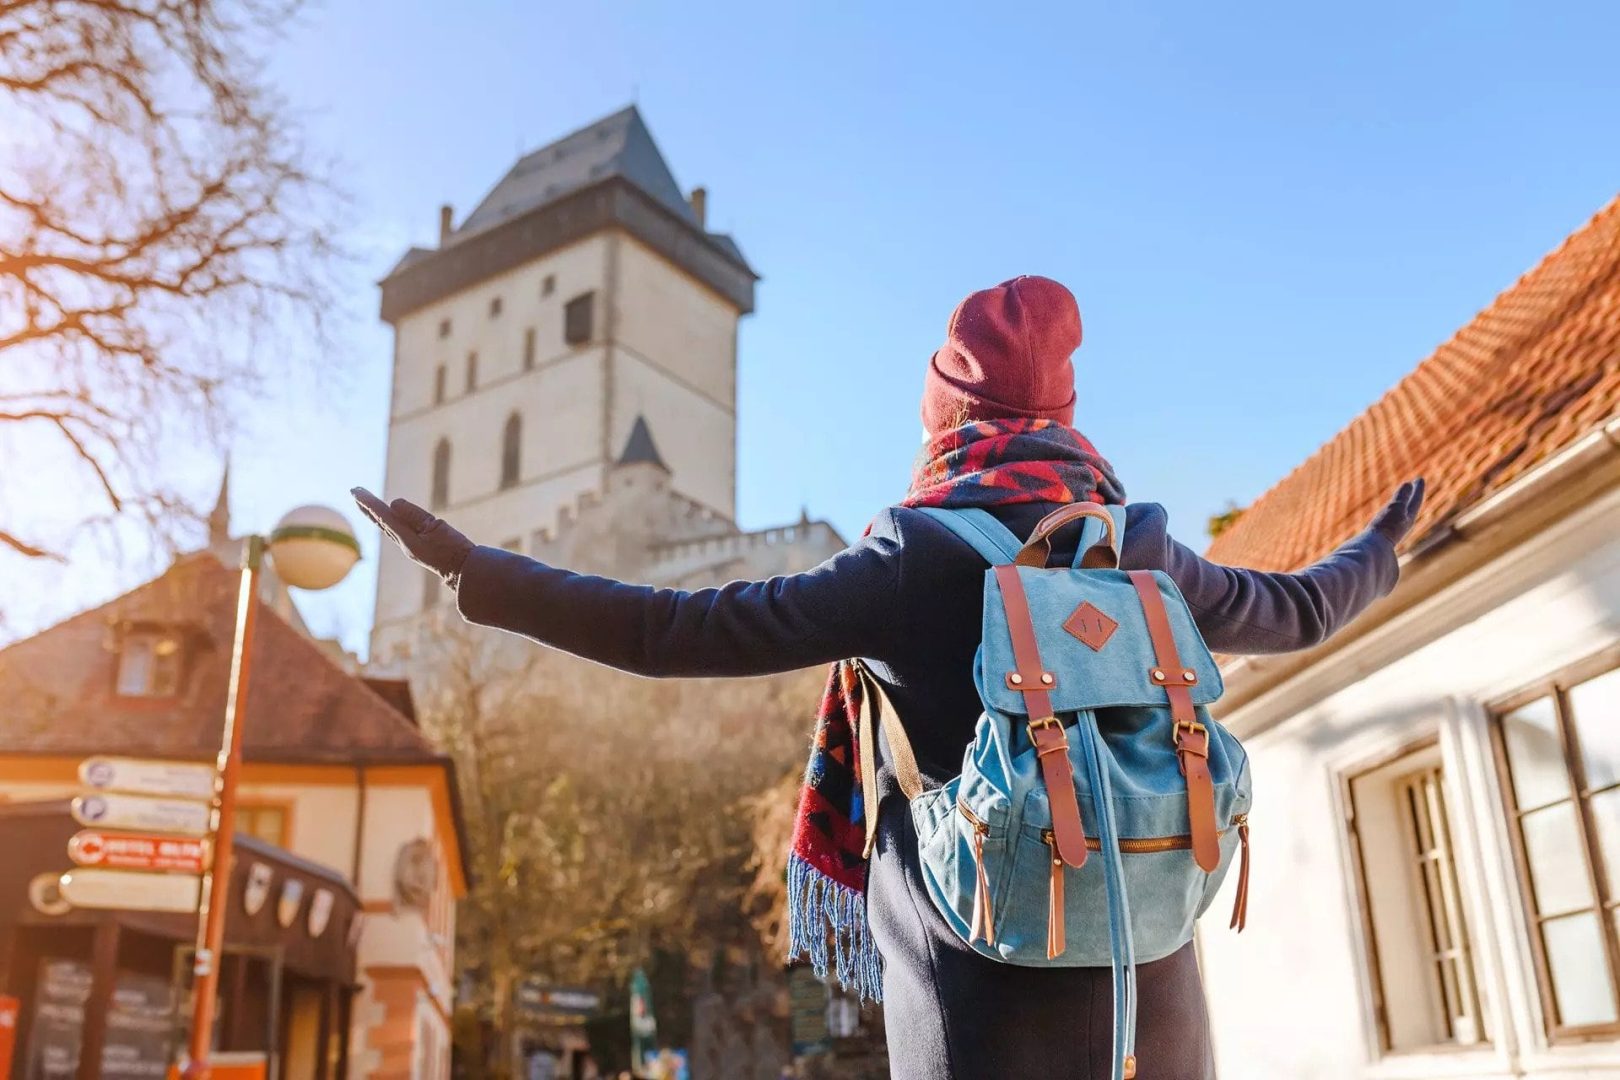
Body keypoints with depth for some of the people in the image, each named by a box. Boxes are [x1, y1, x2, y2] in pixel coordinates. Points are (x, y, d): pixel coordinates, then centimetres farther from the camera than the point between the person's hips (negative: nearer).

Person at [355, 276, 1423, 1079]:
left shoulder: (916, 558, -9)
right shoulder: (1141, 547, 4)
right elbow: (1298, 610, 20)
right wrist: (1381, 547, 41)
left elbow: (679, 631, -13)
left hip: (990, 989, -3)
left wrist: (476, 569, -6)